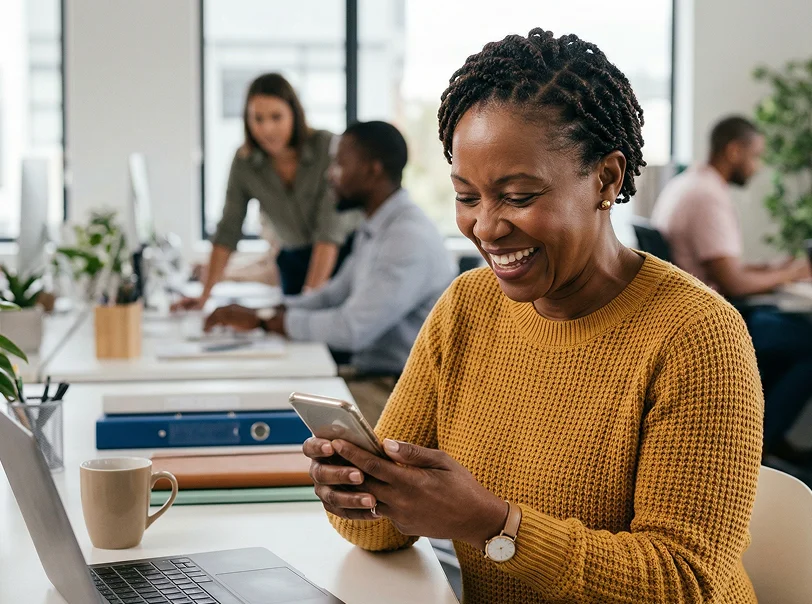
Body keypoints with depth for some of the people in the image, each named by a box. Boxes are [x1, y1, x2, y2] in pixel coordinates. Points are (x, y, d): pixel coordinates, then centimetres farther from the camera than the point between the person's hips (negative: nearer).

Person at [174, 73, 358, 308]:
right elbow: (228, 230, -3)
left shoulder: (328, 147, -19)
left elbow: (330, 228, -24)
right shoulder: (244, 161, -7)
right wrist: (204, 295, -10)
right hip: (294, 262, 3)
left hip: (343, 255, -3)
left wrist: (312, 294, -31)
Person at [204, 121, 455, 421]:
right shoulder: (373, 232, 13)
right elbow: (333, 295, 22)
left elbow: (352, 329, -25)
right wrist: (256, 312, 7)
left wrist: (262, 322, -15)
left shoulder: (412, 239, -20)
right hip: (371, 376, 10)